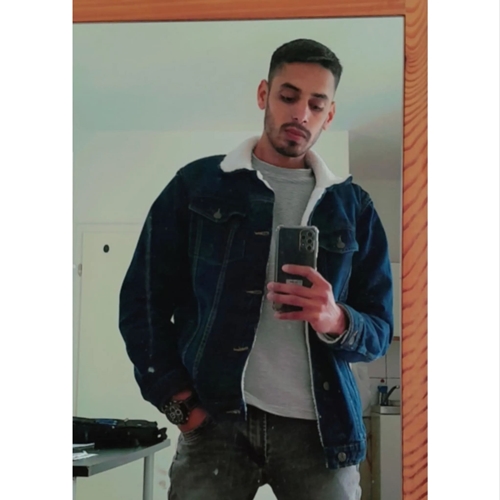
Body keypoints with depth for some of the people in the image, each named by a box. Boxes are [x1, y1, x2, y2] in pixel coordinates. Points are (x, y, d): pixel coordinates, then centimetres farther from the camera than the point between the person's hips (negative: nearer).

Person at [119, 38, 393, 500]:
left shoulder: (353, 206, 10)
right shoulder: (197, 185, 5)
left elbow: (380, 330, 10)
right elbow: (144, 298, 6)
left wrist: (338, 321, -13)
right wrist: (178, 402, -4)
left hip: (319, 426, 2)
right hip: (217, 418, -1)